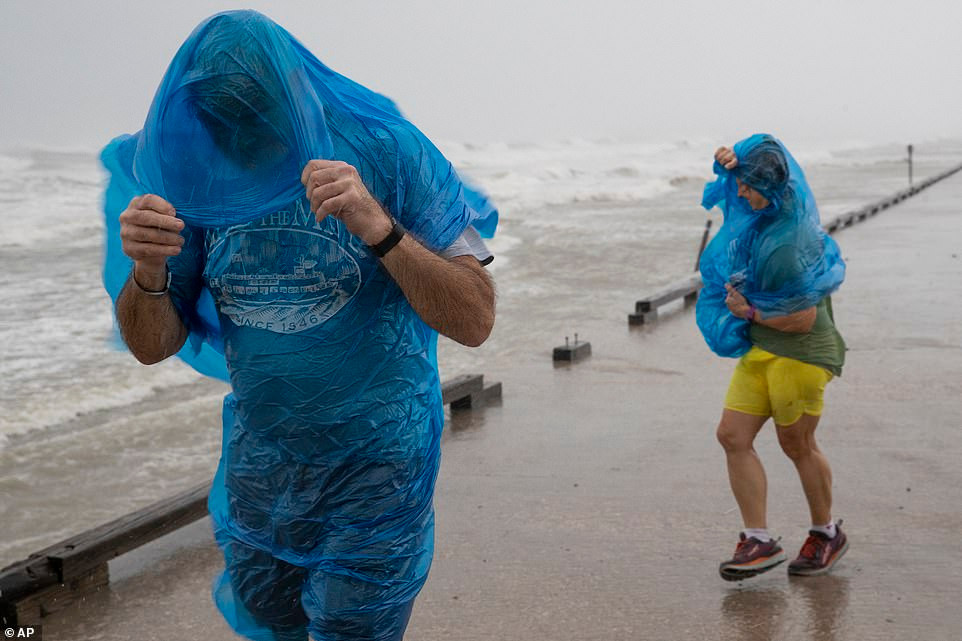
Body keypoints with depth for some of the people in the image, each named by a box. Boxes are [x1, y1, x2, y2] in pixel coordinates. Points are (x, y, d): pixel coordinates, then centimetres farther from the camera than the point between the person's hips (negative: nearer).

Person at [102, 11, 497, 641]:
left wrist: (380, 228, -37)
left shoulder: (385, 153, -18)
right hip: (259, 458, 5)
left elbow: (475, 321, -22)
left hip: (373, 463, -4)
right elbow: (153, 346, -4)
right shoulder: (198, 174, -7)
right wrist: (147, 274, -26)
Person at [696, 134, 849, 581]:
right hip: (760, 349, 9)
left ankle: (826, 534, 30)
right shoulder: (779, 203, -2)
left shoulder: (784, 247, -27)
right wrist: (730, 160, -4)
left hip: (799, 352, -9)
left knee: (796, 444, 8)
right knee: (733, 436, 1)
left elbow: (804, 319, -22)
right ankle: (758, 541, 5)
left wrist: (749, 312, -14)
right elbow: (761, 145, 18)